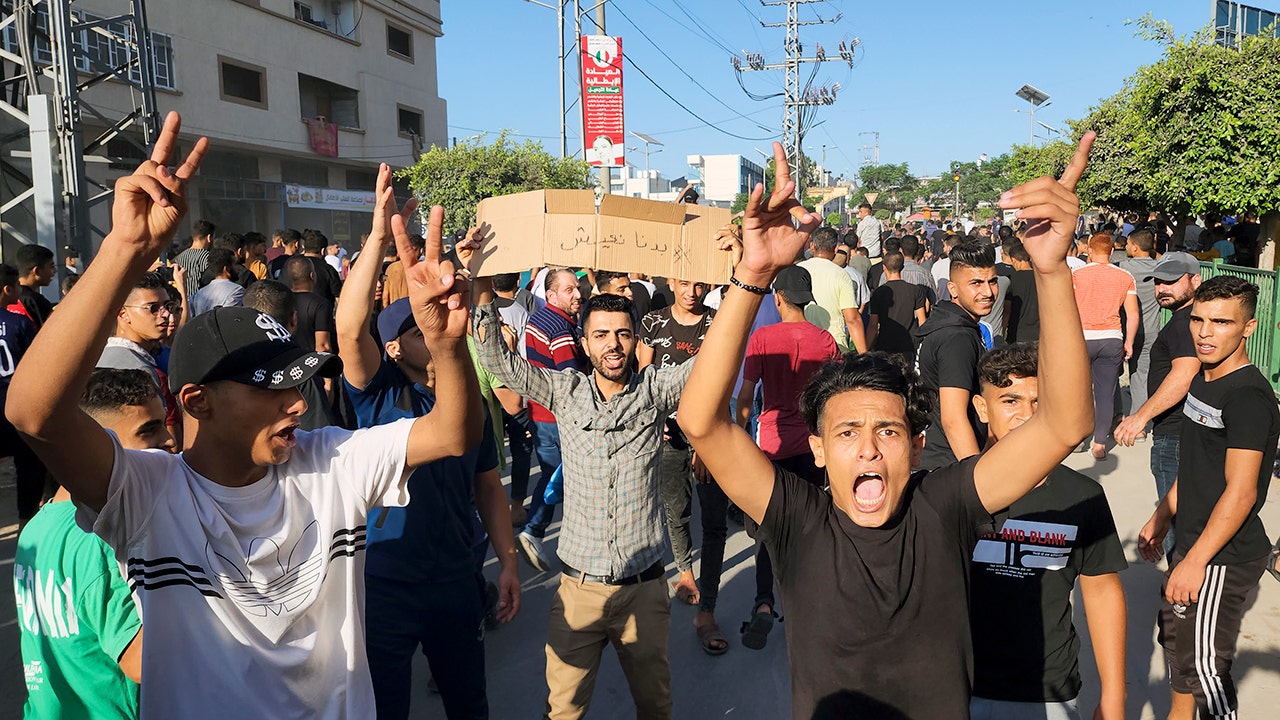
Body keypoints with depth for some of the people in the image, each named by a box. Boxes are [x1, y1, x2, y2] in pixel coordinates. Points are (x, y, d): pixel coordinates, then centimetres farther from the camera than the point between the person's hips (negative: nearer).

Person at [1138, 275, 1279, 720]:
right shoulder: (1204, 380, 7)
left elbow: (1240, 492, -25)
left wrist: (1195, 561, -24)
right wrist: (1161, 520, 18)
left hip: (1225, 557, -10)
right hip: (1192, 543, 10)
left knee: (1204, 664, -1)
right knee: (1175, 634, 23)